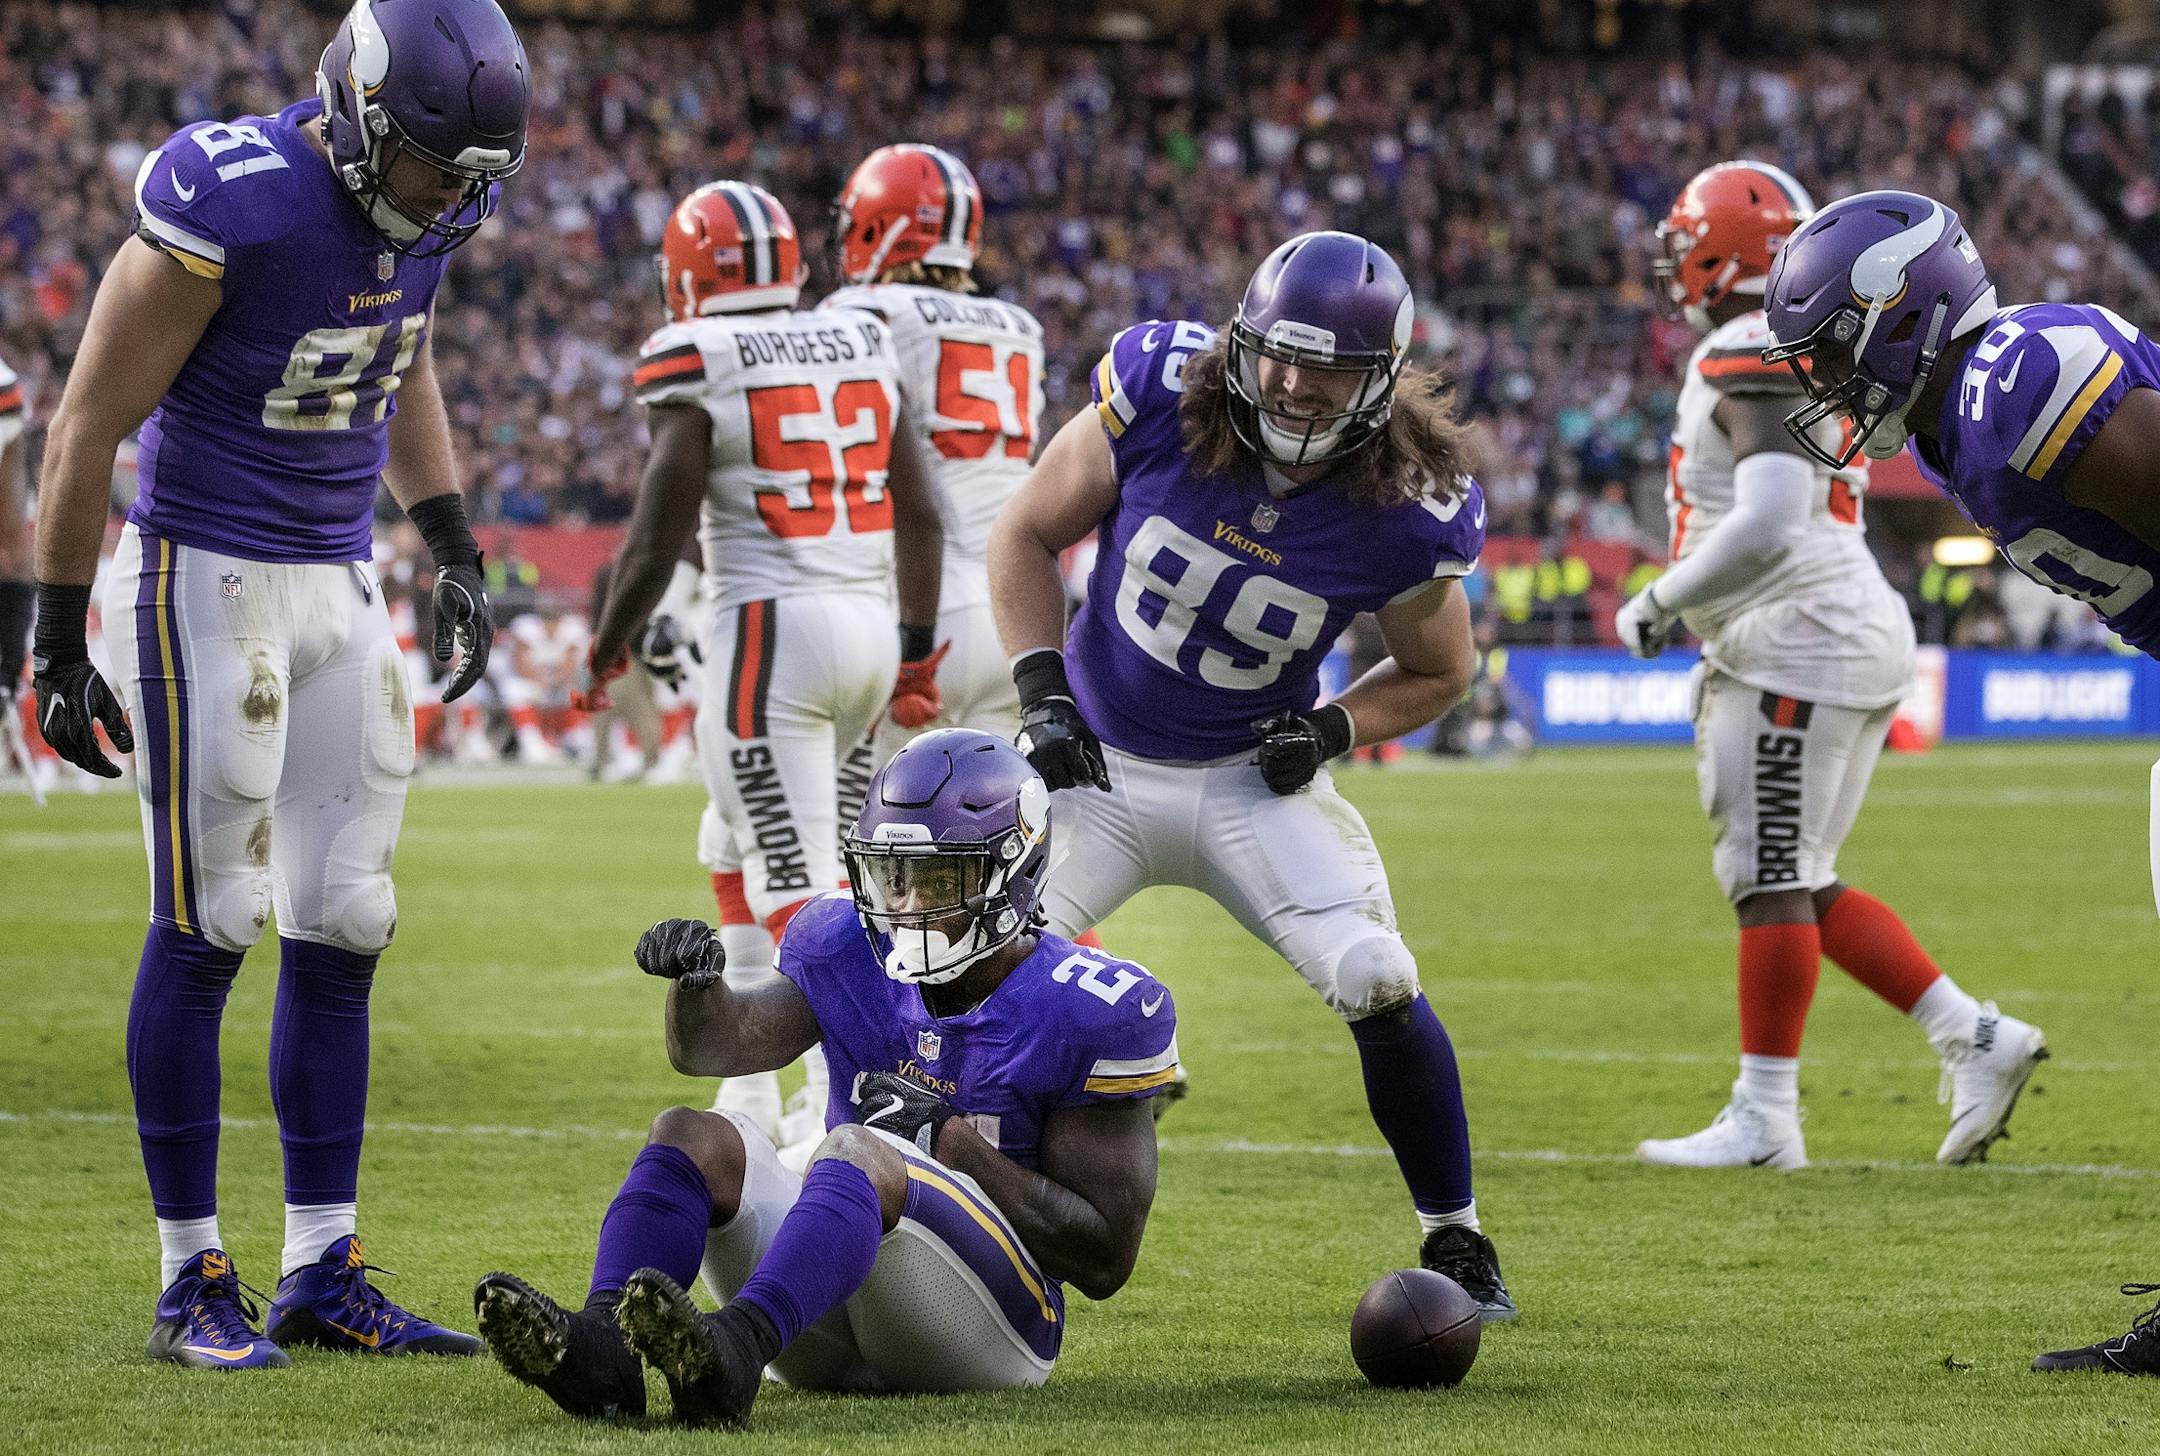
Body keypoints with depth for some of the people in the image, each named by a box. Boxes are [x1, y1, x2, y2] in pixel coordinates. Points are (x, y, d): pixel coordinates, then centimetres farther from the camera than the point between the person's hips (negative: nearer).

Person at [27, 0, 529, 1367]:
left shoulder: (433, 204, -1)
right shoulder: (225, 205, -23)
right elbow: (91, 426, -16)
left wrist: (454, 547, 16)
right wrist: (61, 647, -13)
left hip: (340, 582, 7)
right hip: (208, 577, -7)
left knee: (342, 926, 7)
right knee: (207, 930, -3)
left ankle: (324, 1275, 13)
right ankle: (192, 1281, 5)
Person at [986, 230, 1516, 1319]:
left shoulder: (1407, 513, -17)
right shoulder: (1158, 399, -18)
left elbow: (1438, 671, 4)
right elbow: (1025, 536, -2)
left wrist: (1334, 730, -13)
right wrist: (1043, 693, -11)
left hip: (1252, 779, 0)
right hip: (1095, 763, 0)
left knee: (1377, 985, -16)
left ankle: (1455, 1242, 5)